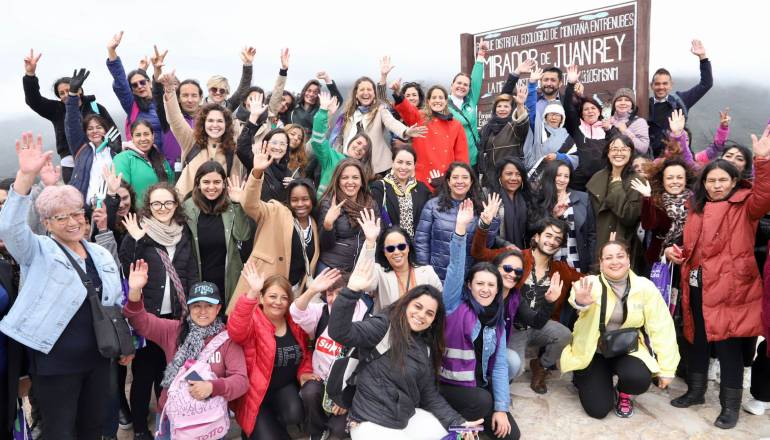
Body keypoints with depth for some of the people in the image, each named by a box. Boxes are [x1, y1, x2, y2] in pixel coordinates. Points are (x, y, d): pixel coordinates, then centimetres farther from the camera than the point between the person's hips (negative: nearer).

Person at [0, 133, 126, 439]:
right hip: (55, 362, -5)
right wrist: (26, 176, -37)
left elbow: (117, 302, 16)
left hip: (98, 358, 5)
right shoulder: (38, 252, -5)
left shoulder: (101, 254, 10)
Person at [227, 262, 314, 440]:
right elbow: (236, 331, -40)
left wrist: (304, 372, -4)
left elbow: (304, 351, 17)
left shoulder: (295, 322, 0)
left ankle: (274, 422, 9)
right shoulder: (253, 321, -15)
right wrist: (252, 293, -52)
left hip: (285, 386, 4)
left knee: (295, 415, -26)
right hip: (256, 391, -3)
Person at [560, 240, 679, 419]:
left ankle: (623, 393, 9)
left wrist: (666, 369, -7)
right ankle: (586, 380, 24)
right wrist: (580, 301, -65)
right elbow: (577, 298, -39)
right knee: (598, 409, -12)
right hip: (592, 352, -1)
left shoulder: (645, 287, -9)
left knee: (640, 379, -30)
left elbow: (661, 328, -6)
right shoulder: (591, 284, -15)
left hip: (626, 350, 2)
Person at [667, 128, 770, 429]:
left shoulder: (745, 205, -2)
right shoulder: (697, 208, 15)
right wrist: (679, 253, 4)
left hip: (728, 286, -6)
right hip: (697, 285, 6)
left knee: (727, 344, -1)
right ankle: (695, 390, 31)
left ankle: (731, 404, 13)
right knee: (696, 339, 15)